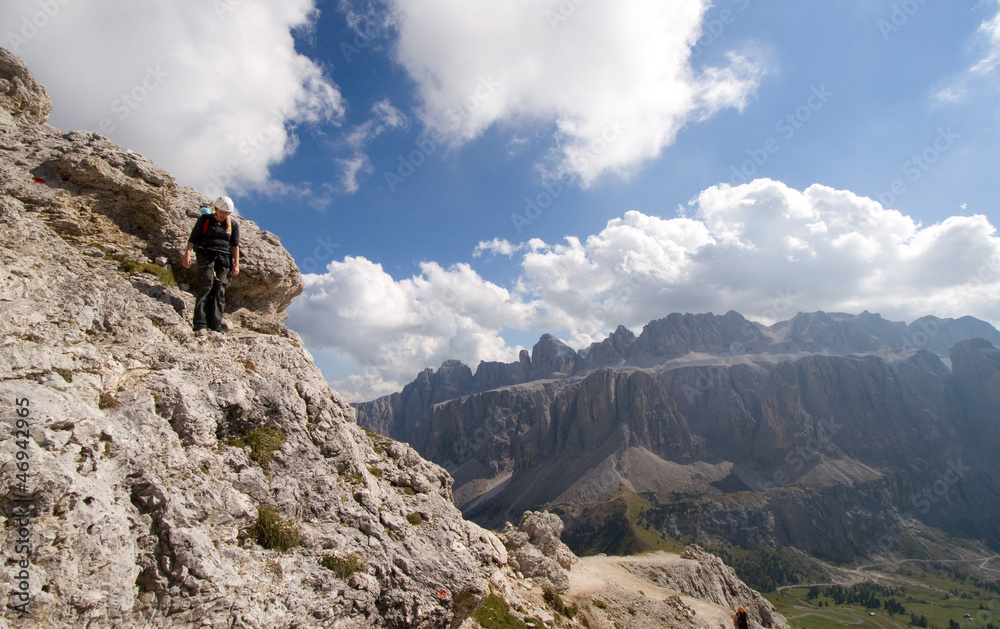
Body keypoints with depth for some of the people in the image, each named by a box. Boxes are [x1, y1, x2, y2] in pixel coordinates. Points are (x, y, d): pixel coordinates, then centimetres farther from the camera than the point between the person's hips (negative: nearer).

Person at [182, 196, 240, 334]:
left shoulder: (233, 225, 15)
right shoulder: (204, 220, 10)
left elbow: (235, 245, 10)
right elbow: (193, 238, 6)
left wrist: (236, 264, 1)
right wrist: (187, 255, -8)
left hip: (224, 259, 2)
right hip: (206, 256, -2)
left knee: (220, 291, -9)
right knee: (206, 286, -18)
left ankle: (215, 326, -14)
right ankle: (200, 324, -24)